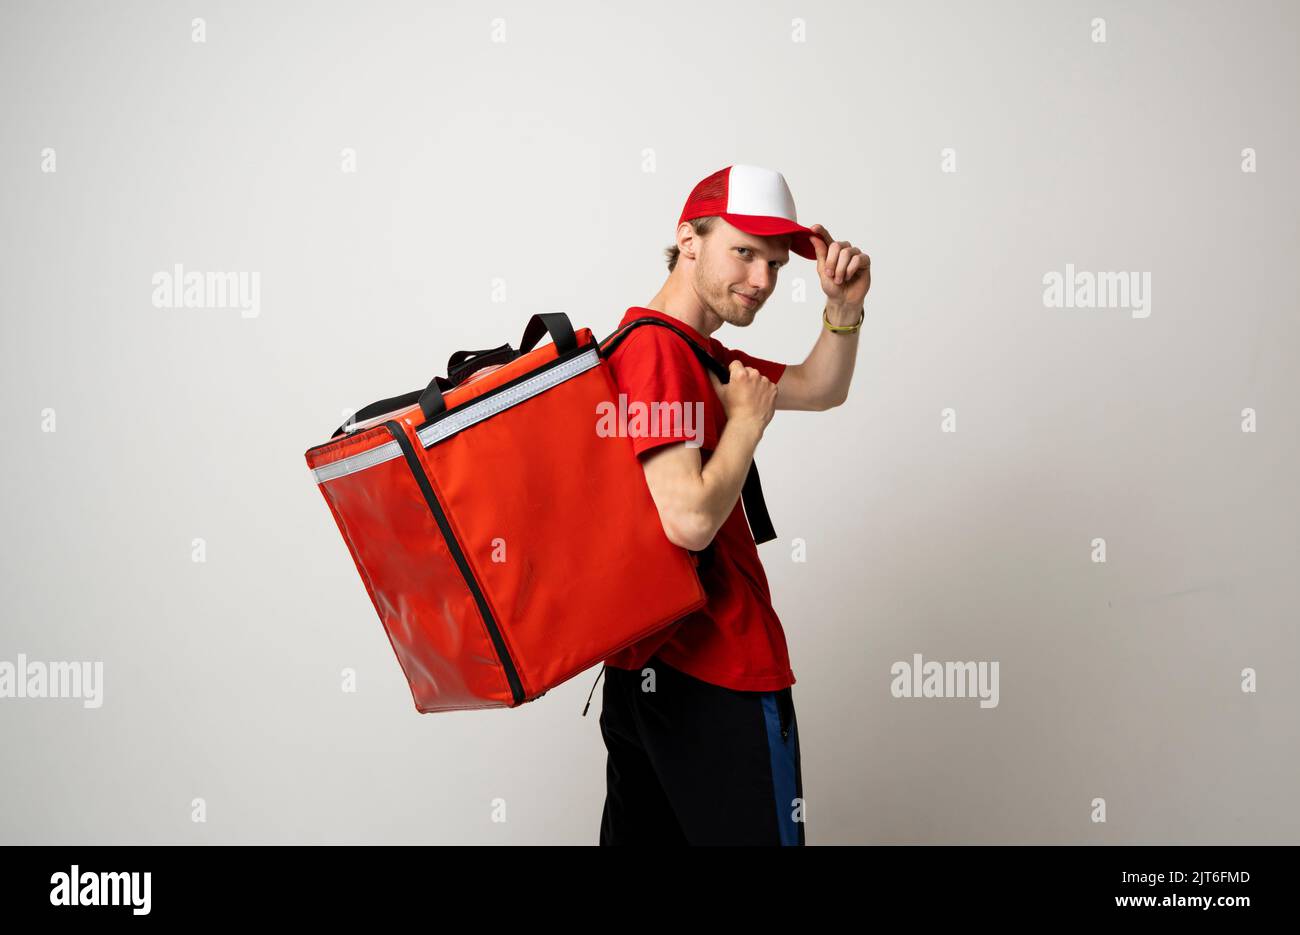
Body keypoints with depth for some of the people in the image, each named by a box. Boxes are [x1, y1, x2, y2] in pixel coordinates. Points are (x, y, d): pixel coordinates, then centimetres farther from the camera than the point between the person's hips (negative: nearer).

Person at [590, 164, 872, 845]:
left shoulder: (695, 352, 14)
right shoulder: (657, 350, -18)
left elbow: (819, 391, 20)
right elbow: (691, 520, -27)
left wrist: (844, 308, 2)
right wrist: (748, 418, -12)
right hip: (720, 674, -10)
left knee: (644, 833, 18)